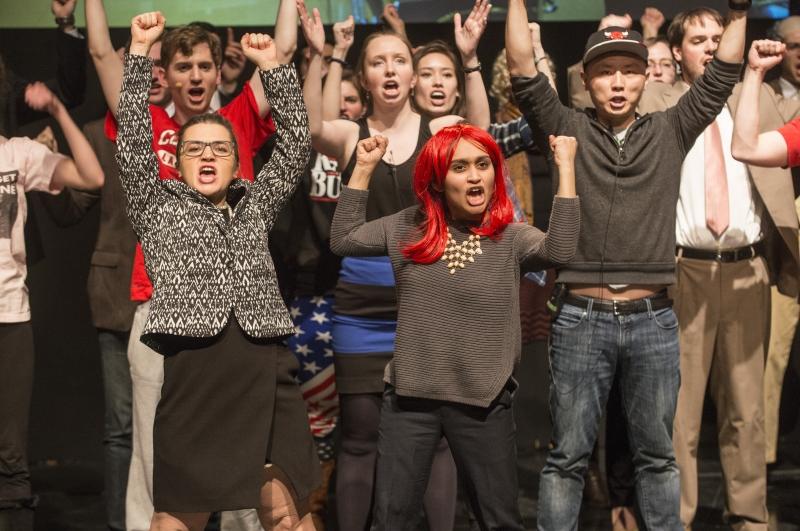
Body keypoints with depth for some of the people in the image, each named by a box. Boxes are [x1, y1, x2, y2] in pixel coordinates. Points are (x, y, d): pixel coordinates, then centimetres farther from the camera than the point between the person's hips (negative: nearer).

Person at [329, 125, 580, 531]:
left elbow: (559, 251, -25)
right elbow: (343, 240, 6)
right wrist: (363, 168, 1)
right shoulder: (408, 228, 3)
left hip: (483, 401, -2)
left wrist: (565, 166, -23)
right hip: (410, 395, 2)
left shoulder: (511, 238, -6)